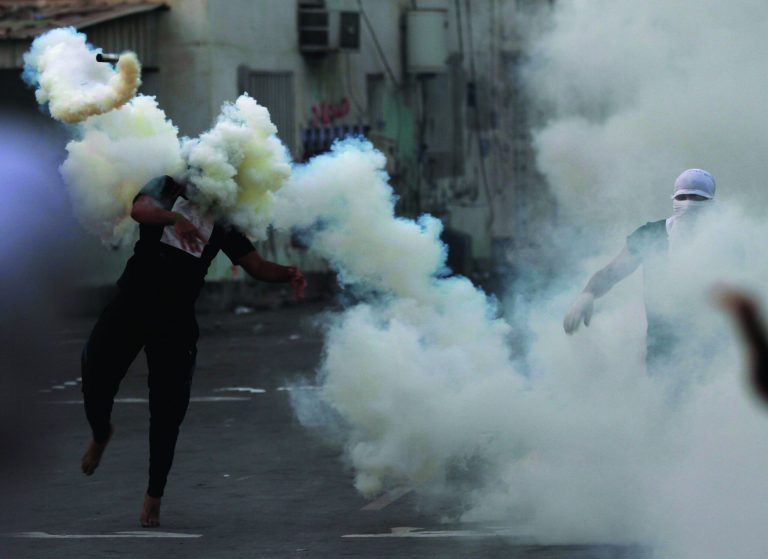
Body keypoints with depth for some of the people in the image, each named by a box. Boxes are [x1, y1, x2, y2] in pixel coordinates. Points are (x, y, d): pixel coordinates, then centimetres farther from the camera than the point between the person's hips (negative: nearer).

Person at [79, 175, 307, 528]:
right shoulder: (165, 189, 2)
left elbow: (255, 265, 5)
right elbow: (139, 209, -19)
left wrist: (287, 274, -16)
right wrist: (173, 218, -41)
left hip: (176, 320, 1)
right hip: (131, 303, -1)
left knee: (168, 411, -2)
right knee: (96, 378, -5)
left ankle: (154, 496, 9)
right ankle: (101, 434, 30)